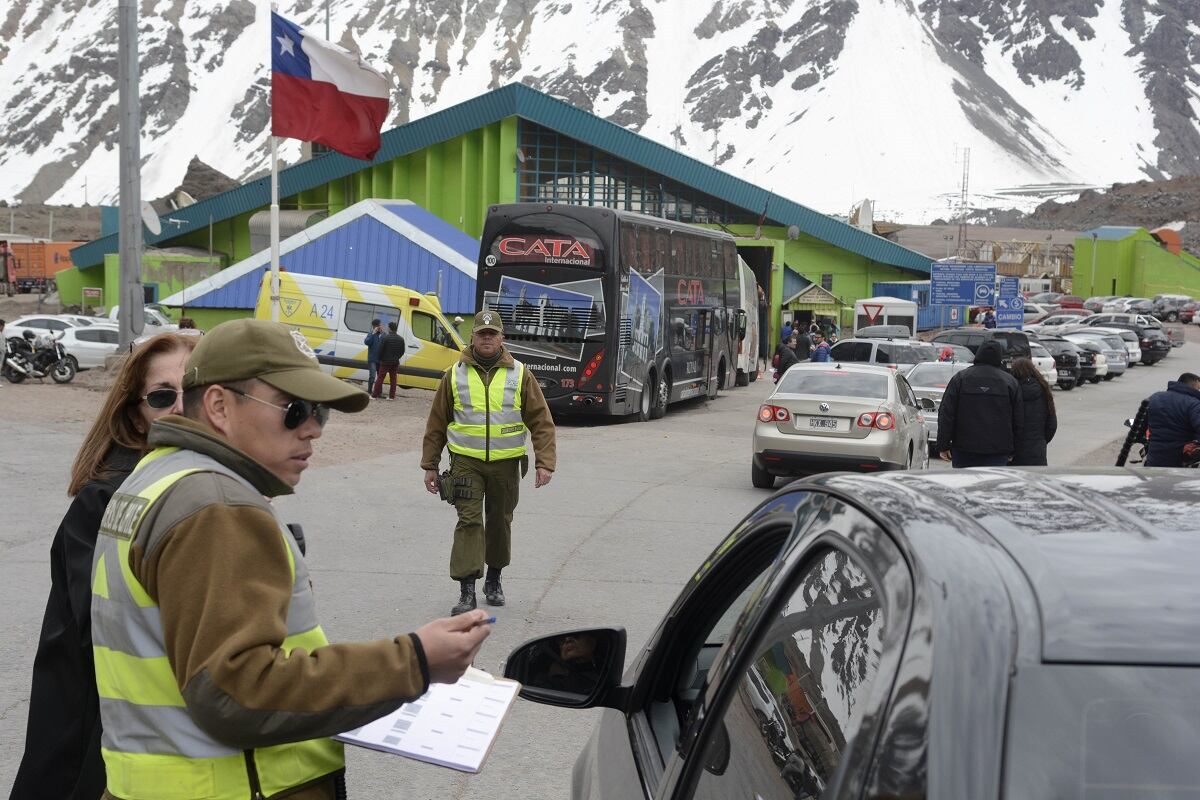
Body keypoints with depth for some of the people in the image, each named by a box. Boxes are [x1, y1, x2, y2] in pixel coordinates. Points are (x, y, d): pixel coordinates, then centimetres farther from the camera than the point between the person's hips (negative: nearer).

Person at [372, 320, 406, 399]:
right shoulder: (401, 339, 3)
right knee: (393, 379, 11)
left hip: (385, 362, -4)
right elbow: (402, 351, 8)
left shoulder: (385, 338, -14)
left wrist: (380, 359, 5)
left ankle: (375, 395, 3)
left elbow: (380, 350, -12)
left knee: (380, 378, 1)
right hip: (395, 362, 4)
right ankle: (392, 396, 11)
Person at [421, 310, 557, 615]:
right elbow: (436, 423, 9)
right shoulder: (455, 375, 2)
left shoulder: (520, 375, 1)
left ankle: (494, 578, 31)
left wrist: (544, 462, -9)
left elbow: (541, 421, 0)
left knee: (500, 521, 13)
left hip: (505, 464, 1)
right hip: (466, 461, -1)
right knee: (469, 521, -9)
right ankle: (467, 590, -8)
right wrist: (430, 465, 8)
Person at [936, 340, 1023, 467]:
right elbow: (1019, 420, 7)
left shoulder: (960, 378, 2)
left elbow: (946, 414, -1)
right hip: (997, 452, 0)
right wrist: (1011, 450, 15)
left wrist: (943, 446, 3)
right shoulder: (1010, 382, 4)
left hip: (963, 449, 1)